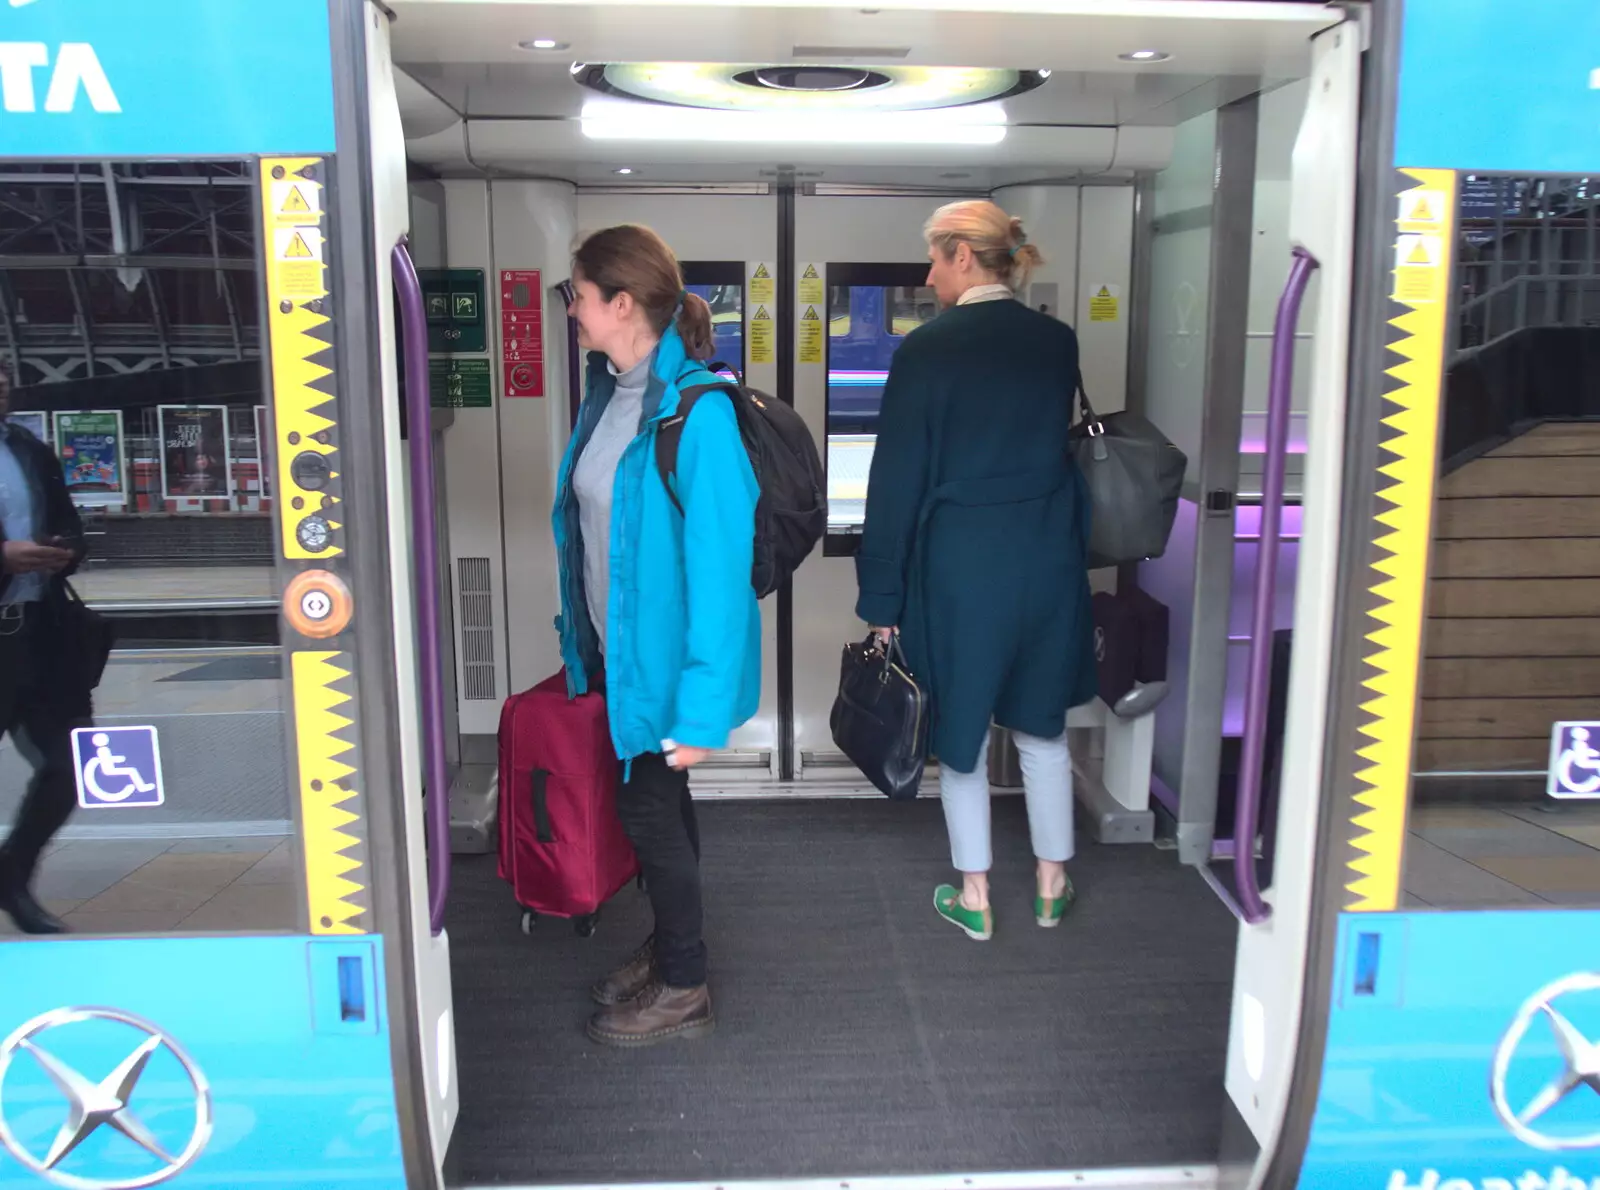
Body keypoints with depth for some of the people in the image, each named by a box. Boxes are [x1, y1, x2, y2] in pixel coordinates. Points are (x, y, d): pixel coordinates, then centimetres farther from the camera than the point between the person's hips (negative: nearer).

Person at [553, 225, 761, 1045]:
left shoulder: (696, 412, -24)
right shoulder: (611, 393, 4)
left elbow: (719, 563, -26)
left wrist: (703, 706, -25)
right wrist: (581, 637, 14)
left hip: (662, 656, -8)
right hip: (619, 647, 8)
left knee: (649, 810, 6)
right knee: (656, 805, 21)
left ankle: (682, 991, 27)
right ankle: (668, 951, 42)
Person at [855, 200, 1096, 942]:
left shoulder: (926, 349, -12)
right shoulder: (1057, 342, 1)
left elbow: (897, 479, -11)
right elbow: (1059, 447, 9)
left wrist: (882, 597, -5)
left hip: (960, 565, -4)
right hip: (1048, 560, 4)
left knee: (962, 729, 12)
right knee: (1041, 724, 18)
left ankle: (974, 898, 24)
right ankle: (1052, 886, 30)